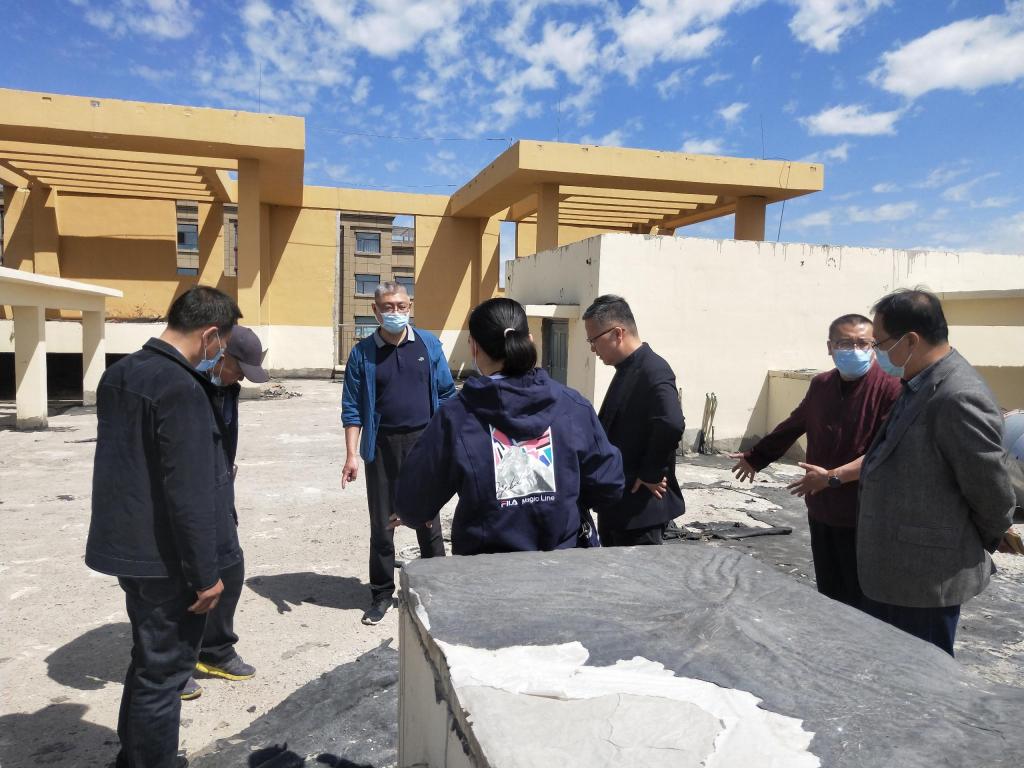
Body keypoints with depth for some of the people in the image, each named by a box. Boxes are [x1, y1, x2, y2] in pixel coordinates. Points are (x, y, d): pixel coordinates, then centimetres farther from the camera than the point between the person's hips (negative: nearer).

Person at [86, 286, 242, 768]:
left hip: (128, 547, 9)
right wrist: (205, 572, -16)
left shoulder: (119, 373, 6)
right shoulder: (181, 389, -23)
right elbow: (189, 494, -24)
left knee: (148, 661, 24)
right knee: (163, 674, 6)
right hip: (168, 559, -9)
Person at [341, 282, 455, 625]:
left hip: (423, 440, 0)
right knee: (381, 523, 9)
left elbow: (446, 394, 6)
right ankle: (381, 594, 23)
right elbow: (352, 409, 0)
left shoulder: (428, 344, 2)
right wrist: (352, 455, -7)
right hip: (382, 444, 0)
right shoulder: (362, 353, 0)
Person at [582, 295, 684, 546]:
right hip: (615, 501, 9)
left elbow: (671, 424, -34)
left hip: (640, 506, -9)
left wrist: (650, 475, -22)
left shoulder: (653, 371, -20)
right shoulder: (626, 369, 11)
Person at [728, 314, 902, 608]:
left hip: (864, 517, -6)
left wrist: (833, 477, -26)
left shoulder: (891, 388, -14)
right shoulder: (820, 385, 7)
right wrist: (754, 457, 29)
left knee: (863, 604, 4)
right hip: (821, 511, 6)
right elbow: (792, 427, 21)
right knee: (828, 597, 15)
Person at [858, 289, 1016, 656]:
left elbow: (992, 493, -16)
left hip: (926, 581, -9)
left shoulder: (959, 399, -24)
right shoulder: (918, 387, 7)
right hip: (890, 571, 9)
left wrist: (979, 547, 0)